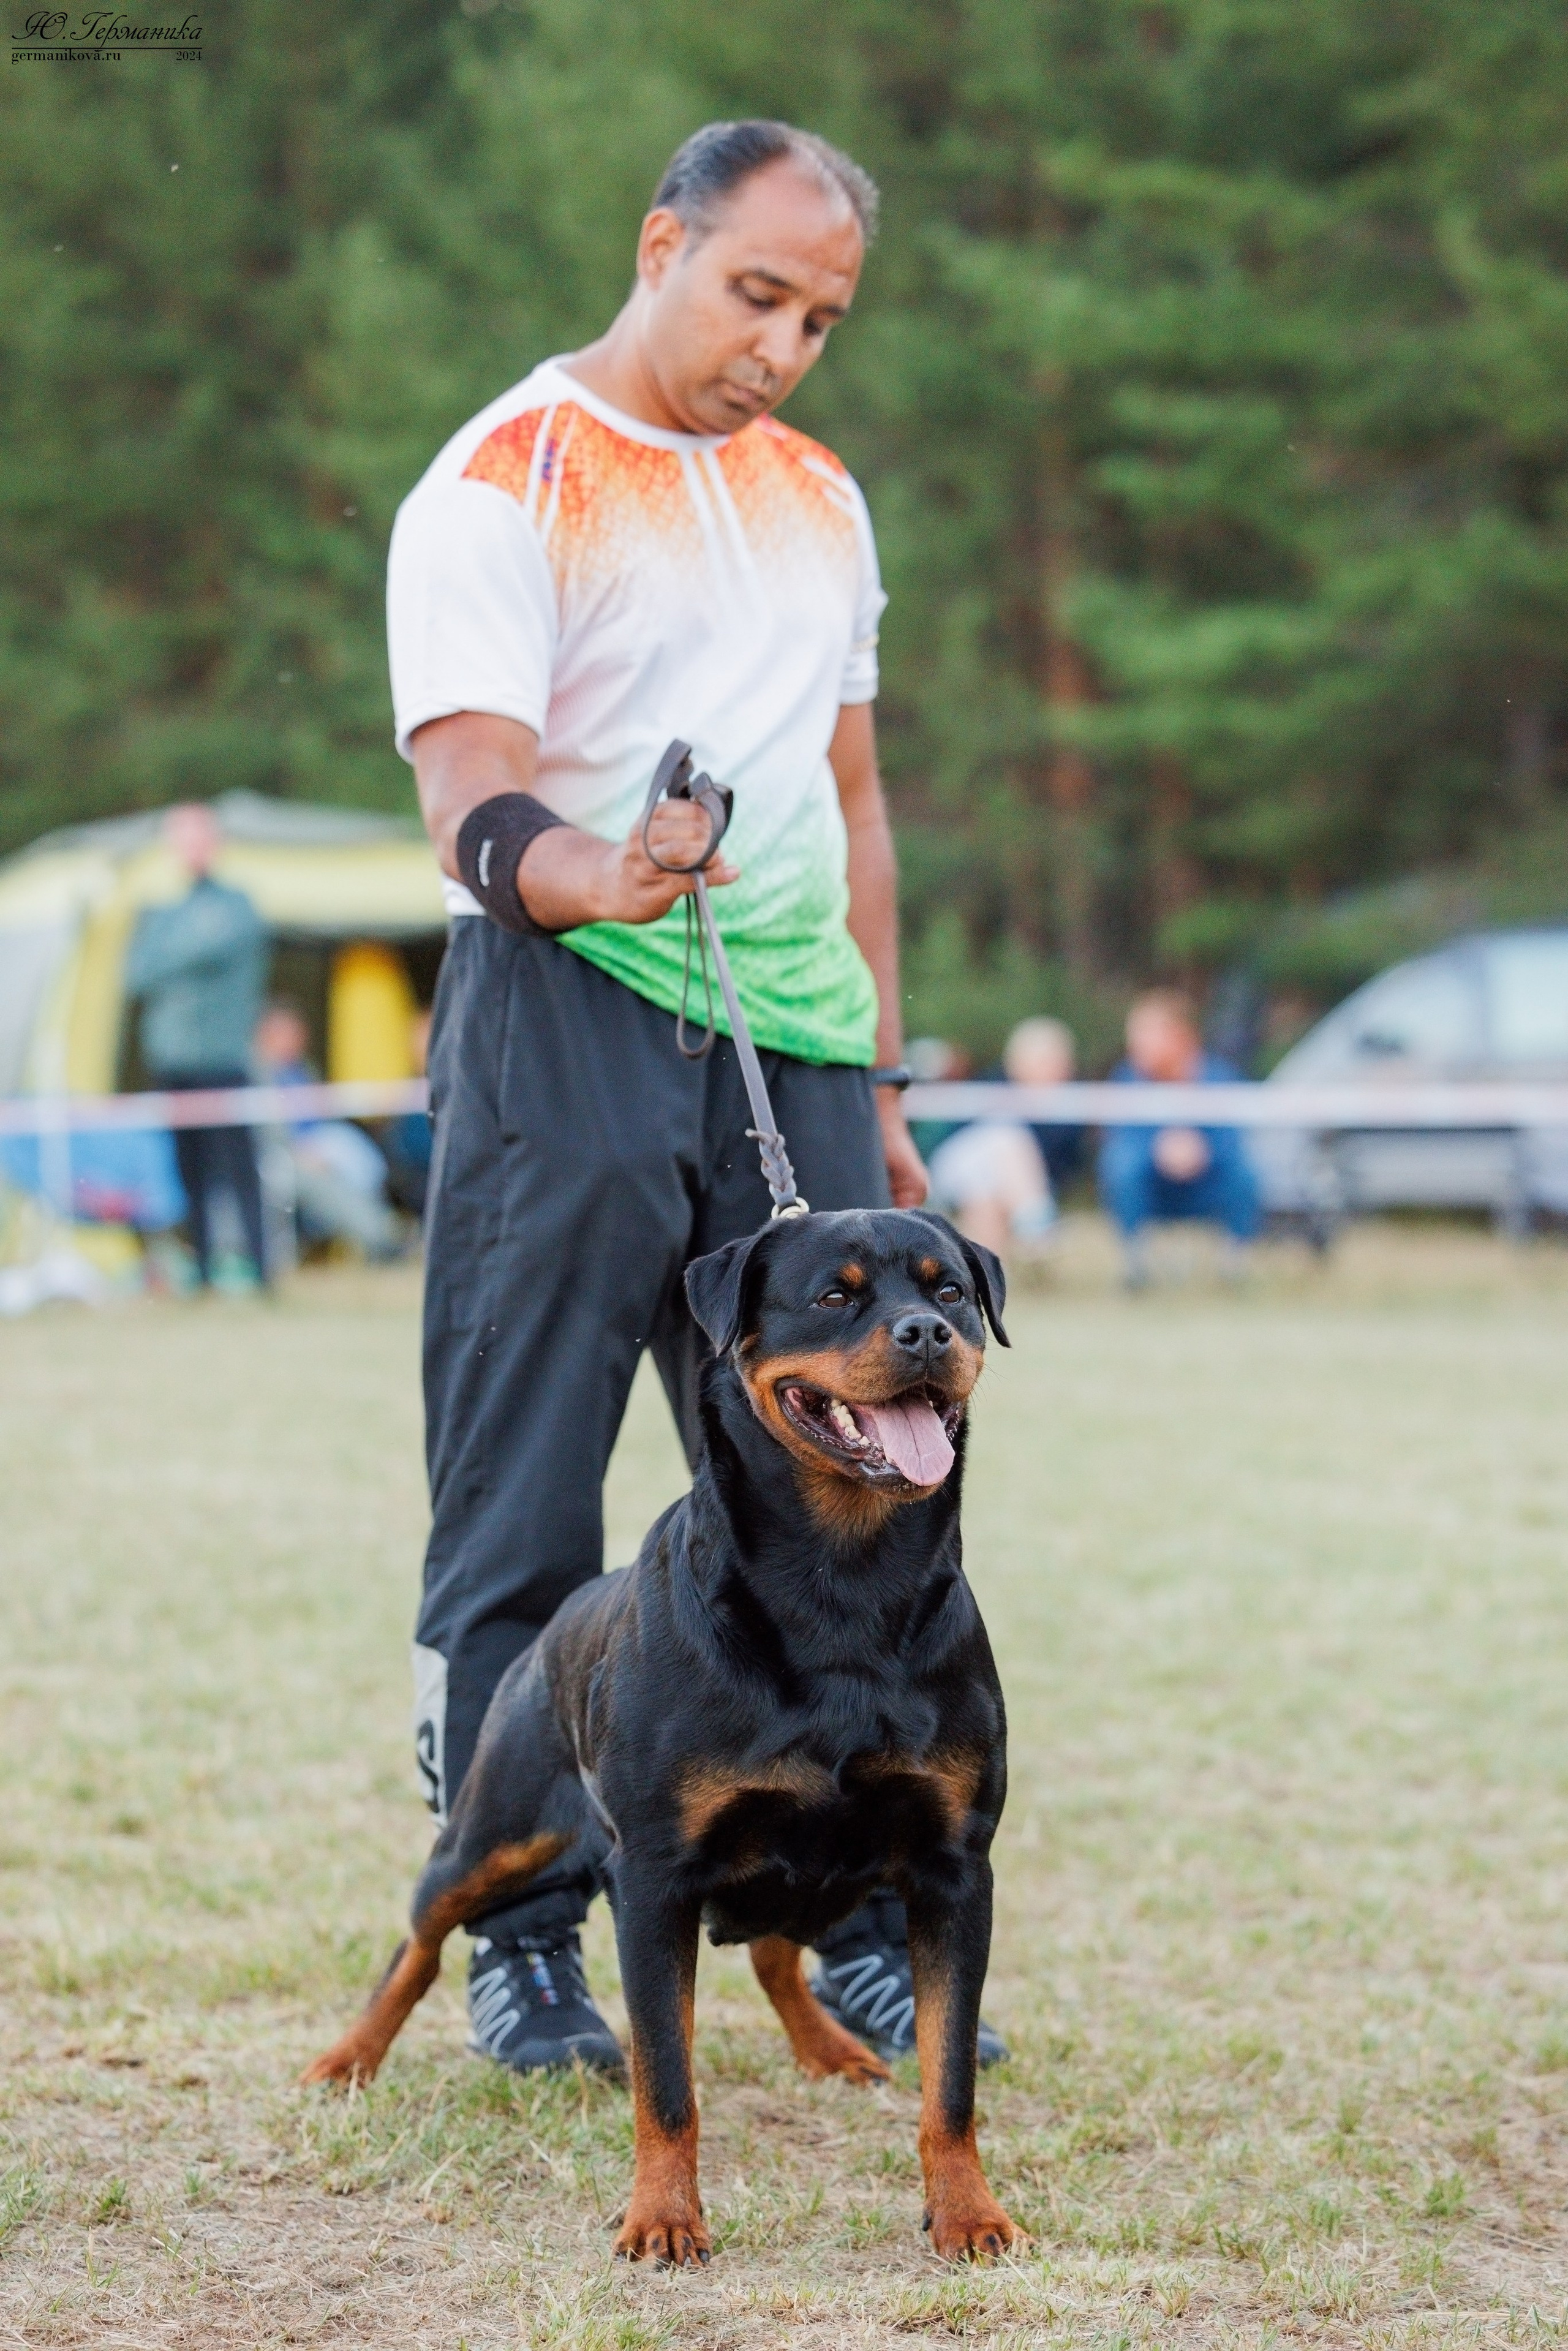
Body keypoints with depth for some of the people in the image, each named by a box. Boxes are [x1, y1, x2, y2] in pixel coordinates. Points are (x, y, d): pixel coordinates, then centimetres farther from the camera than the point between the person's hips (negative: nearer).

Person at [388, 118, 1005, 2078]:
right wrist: (604, 877, -37)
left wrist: (876, 1084, 19)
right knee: (524, 1514, -1)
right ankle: (520, 1938, 8)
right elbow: (474, 803, -15)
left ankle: (868, 1931, 11)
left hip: (792, 1047, 6)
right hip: (565, 1032, -5)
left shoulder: (821, 502, 18)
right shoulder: (500, 488, -4)